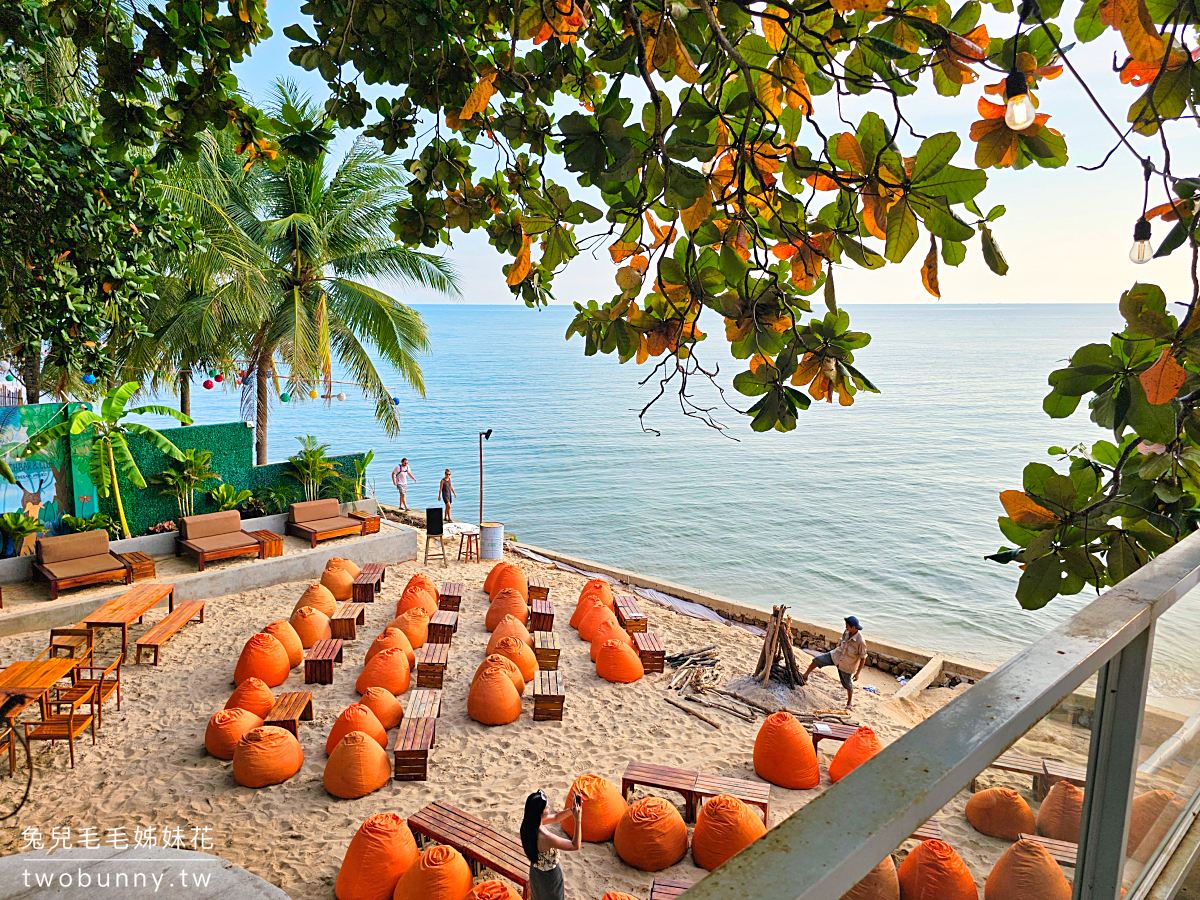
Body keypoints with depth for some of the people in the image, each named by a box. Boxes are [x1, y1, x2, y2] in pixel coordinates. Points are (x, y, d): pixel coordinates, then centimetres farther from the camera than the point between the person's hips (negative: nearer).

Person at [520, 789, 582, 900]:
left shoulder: (528, 823, -18)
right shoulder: (545, 838, -41)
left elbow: (556, 818, -3)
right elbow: (575, 845, -30)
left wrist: (572, 809, -18)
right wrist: (578, 820, -31)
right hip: (549, 877, -7)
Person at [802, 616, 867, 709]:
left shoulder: (860, 641, -31)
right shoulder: (846, 632, -14)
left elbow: (863, 658, -21)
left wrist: (858, 673, -16)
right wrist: (836, 650, 21)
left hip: (847, 665, -5)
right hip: (836, 656, 5)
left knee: (847, 684, 14)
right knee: (817, 660, 0)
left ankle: (849, 703, 40)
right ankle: (805, 676, 23)